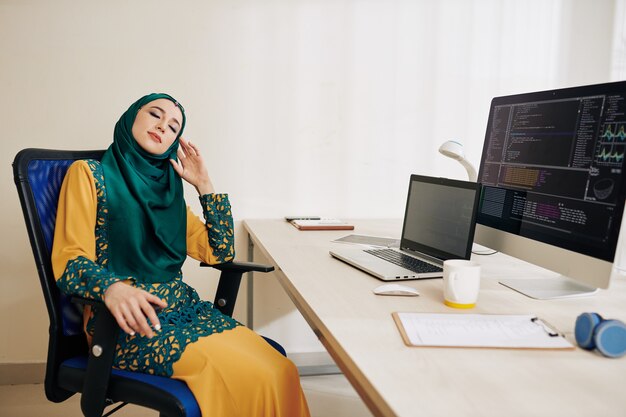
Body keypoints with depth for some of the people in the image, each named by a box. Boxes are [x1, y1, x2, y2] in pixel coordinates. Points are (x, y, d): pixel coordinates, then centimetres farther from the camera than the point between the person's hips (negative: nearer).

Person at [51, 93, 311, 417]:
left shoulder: (167, 188, 20)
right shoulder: (89, 174, 3)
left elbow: (220, 253, 15)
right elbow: (69, 262, -8)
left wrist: (204, 184, 11)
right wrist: (111, 287, -30)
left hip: (183, 307, 6)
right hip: (128, 319, -5)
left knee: (281, 371, -20)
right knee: (247, 376, -26)